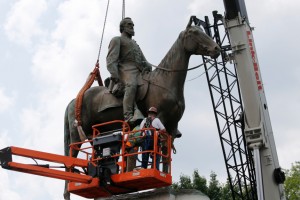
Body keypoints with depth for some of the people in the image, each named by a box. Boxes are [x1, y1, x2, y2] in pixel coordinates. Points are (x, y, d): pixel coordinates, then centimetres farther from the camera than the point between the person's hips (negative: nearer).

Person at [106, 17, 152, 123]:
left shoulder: (135, 43, 38)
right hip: (126, 70, -8)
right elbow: (111, 59, 0)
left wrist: (148, 66, 5)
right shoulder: (117, 40, 16)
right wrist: (114, 73, -18)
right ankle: (128, 115, -47)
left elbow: (143, 60, 31)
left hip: (140, 71, 8)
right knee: (132, 84, -36)